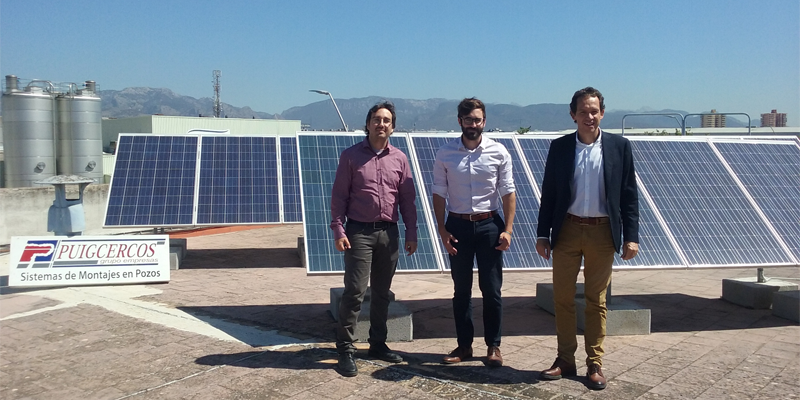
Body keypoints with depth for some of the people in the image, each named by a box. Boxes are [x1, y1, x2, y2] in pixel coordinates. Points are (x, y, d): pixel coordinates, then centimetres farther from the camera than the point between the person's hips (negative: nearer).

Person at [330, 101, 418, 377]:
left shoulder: (399, 158, 8)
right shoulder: (351, 156, 0)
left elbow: (407, 199, 10)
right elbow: (339, 197, -1)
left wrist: (411, 233, 7)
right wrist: (338, 230, -9)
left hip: (388, 233, 4)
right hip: (359, 232, -3)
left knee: (382, 293, 12)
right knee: (354, 292, -6)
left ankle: (378, 344, 25)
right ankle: (346, 349, 3)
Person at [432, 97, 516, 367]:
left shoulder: (498, 152, -3)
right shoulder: (445, 154, -1)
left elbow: (508, 193, -1)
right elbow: (439, 193, 2)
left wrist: (508, 230, -7)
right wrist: (442, 229, -4)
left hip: (489, 225, -1)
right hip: (458, 225, 1)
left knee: (491, 289, 5)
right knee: (461, 289, 11)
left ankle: (493, 346, 20)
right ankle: (464, 345, 23)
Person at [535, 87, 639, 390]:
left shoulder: (619, 146, 1)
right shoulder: (559, 147, 2)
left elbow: (629, 194, 2)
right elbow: (548, 193, 4)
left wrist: (631, 237, -4)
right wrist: (543, 234, 1)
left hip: (602, 233, -1)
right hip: (567, 231, 1)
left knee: (596, 301, 8)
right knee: (563, 298, 7)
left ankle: (594, 364, 19)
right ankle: (565, 360, 21)